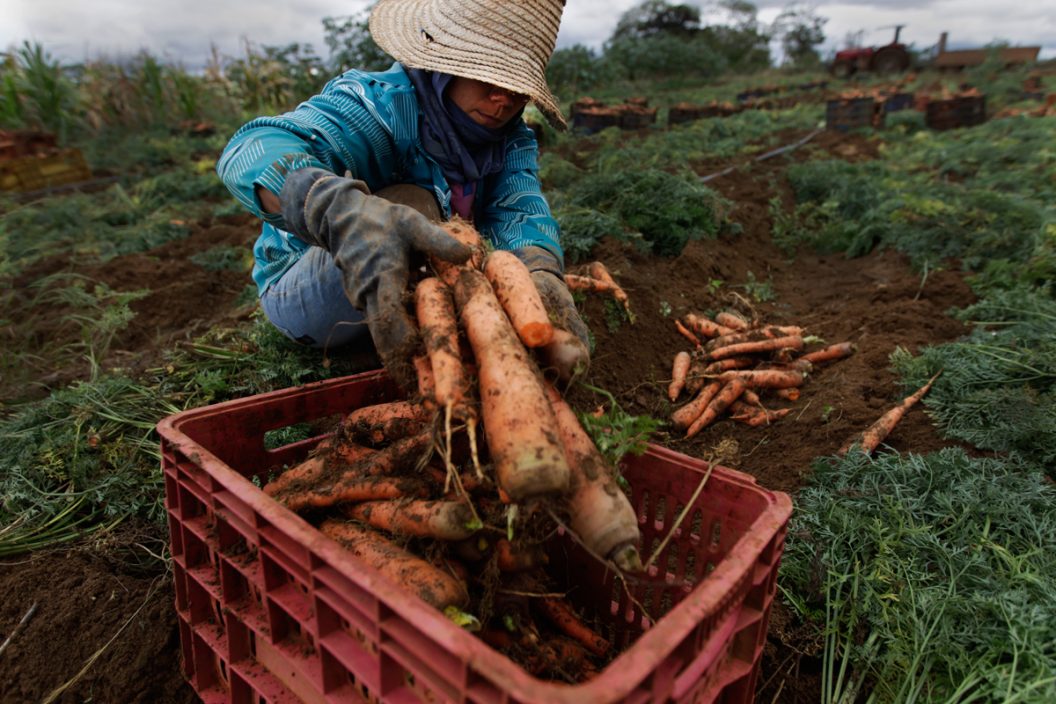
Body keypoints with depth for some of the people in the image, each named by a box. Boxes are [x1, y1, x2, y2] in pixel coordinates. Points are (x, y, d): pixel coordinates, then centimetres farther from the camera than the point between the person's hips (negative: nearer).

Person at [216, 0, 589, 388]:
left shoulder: (513, 140, -6)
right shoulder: (380, 104, -26)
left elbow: (522, 209, -25)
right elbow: (250, 153, -42)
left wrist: (541, 269, -50)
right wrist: (341, 212, -65)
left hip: (406, 289, 6)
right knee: (413, 204, -31)